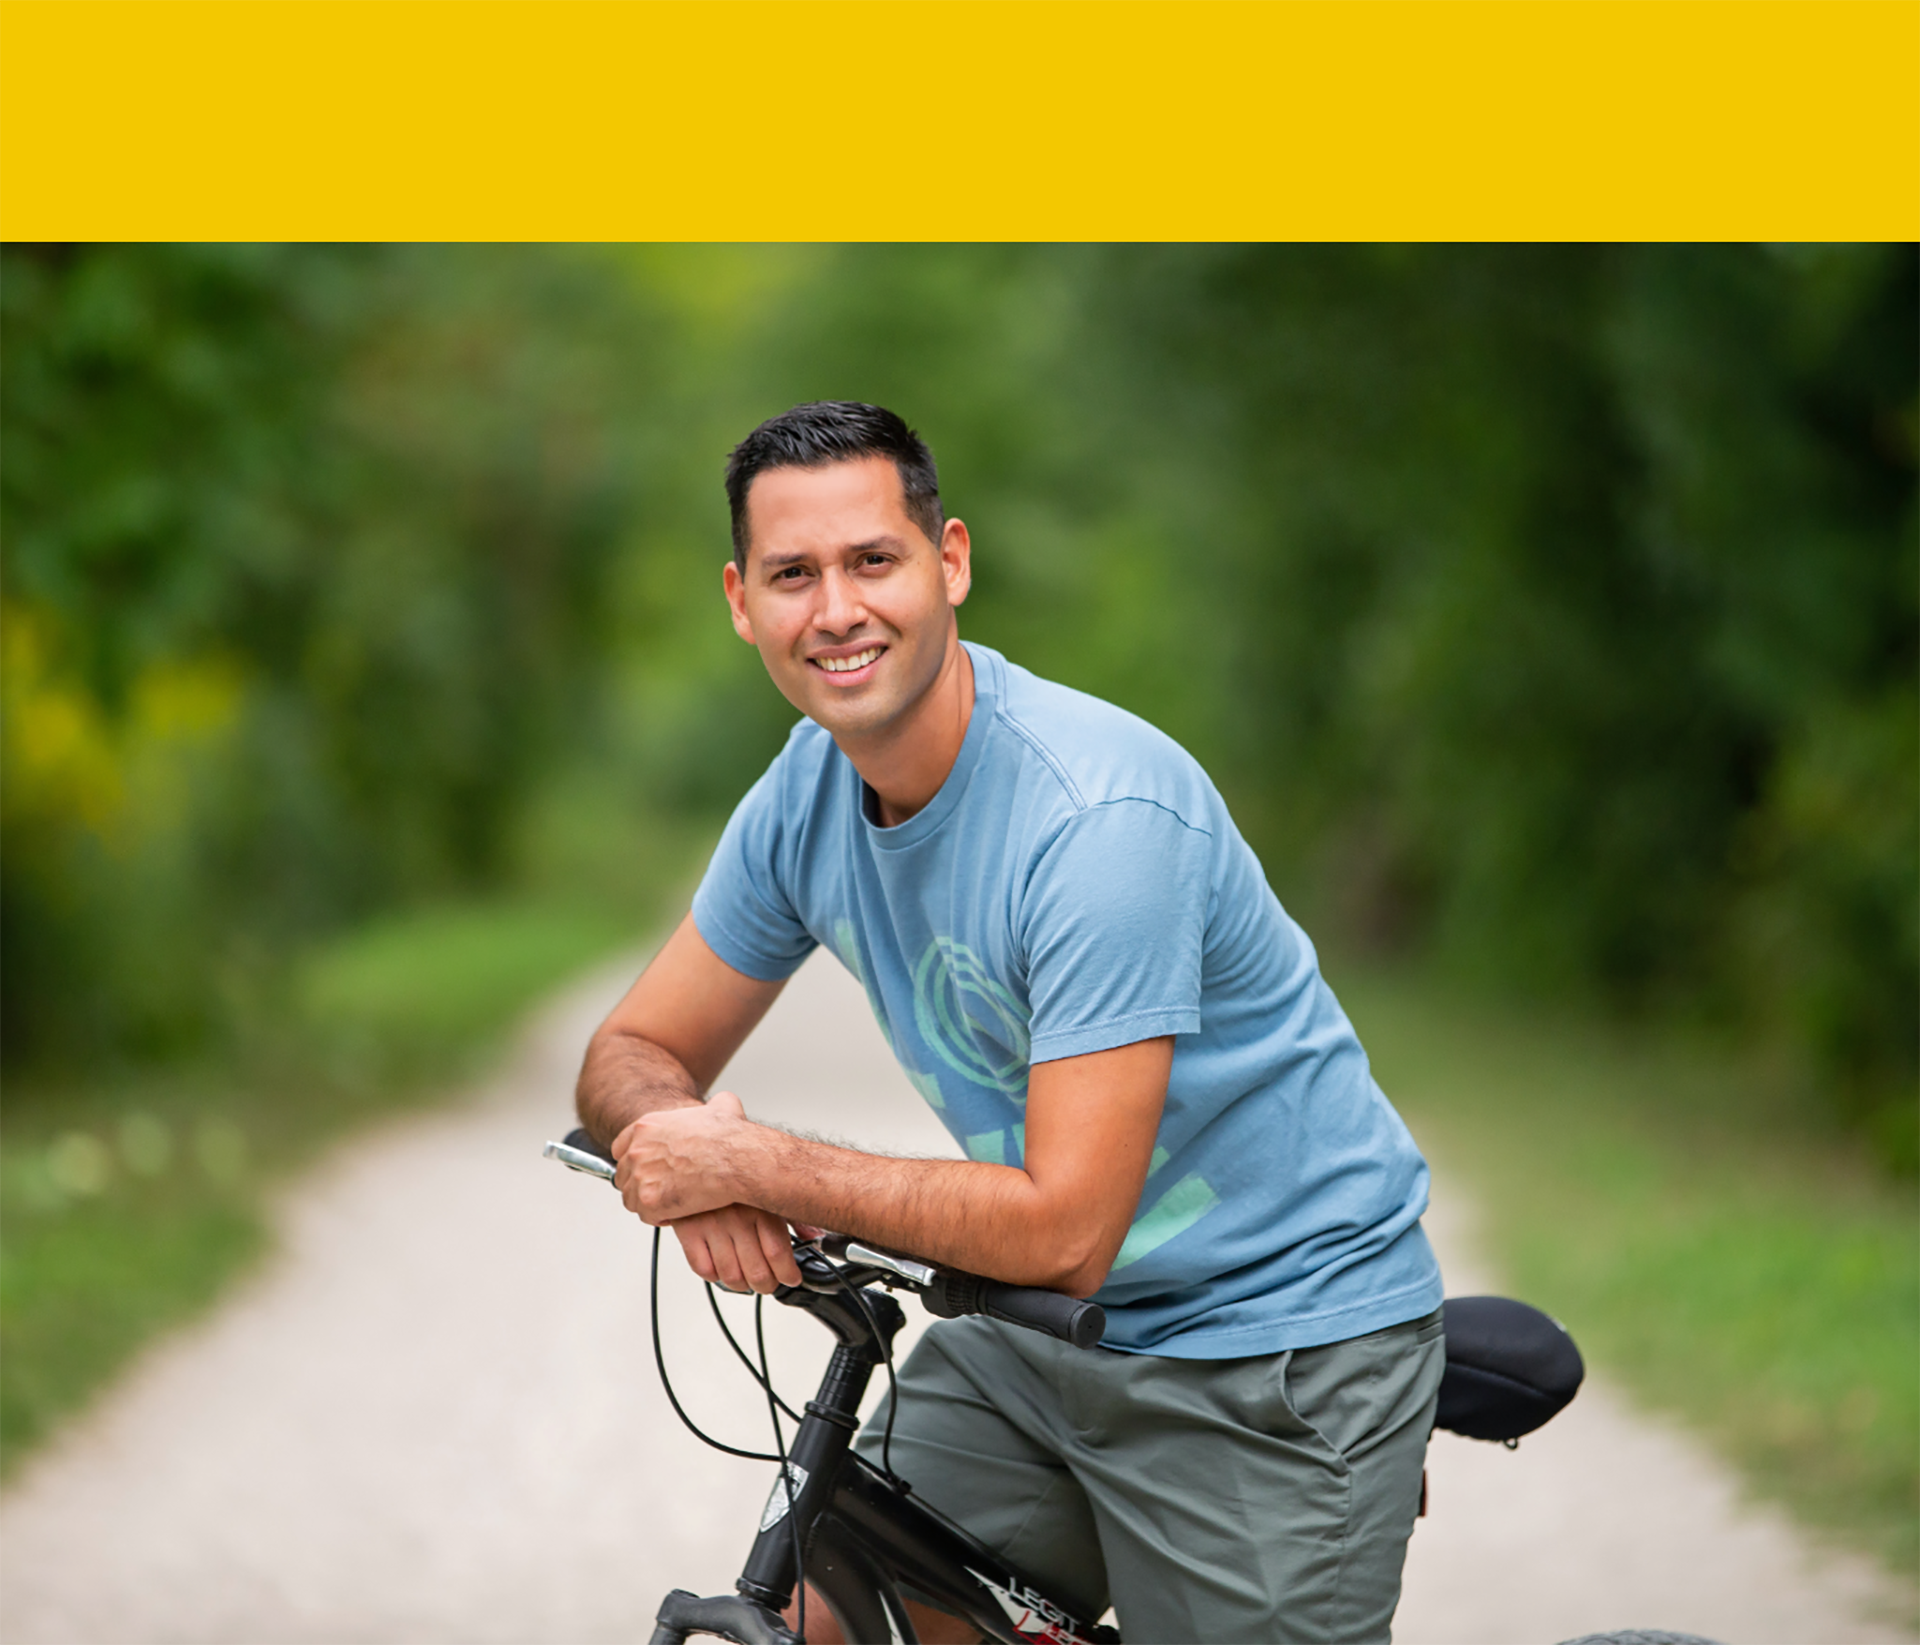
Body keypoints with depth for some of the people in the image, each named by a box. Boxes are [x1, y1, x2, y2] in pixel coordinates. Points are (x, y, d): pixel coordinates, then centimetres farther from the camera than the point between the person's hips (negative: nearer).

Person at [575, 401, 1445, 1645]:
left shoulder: (1102, 816, -27)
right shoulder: (807, 794, -4)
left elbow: (1064, 1229, -29)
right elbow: (633, 1056, 5)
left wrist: (756, 1166, -24)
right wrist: (697, 1171, -18)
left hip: (1279, 1345, -6)